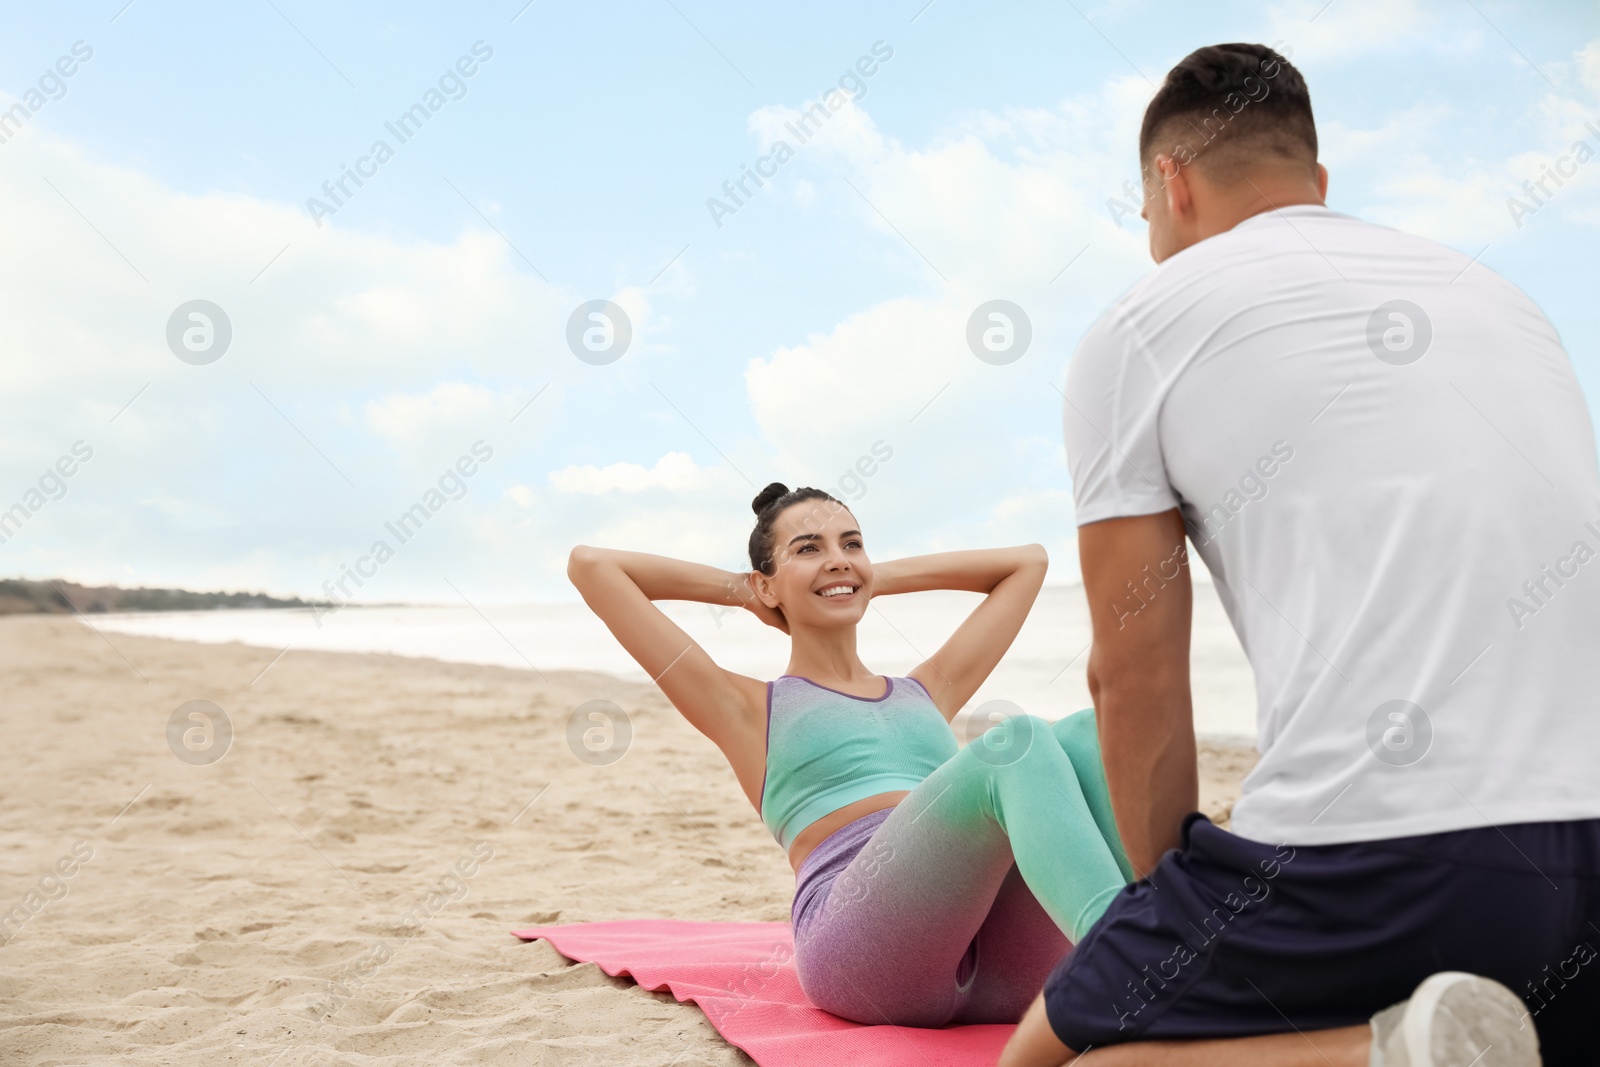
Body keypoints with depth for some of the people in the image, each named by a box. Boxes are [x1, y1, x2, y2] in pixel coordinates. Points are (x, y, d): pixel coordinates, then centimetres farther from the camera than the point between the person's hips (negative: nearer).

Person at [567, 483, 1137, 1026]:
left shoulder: (927, 692, 33)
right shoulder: (750, 709, 21)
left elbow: (1028, 561, 45)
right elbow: (590, 565, 19)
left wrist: (880, 578, 40)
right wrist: (737, 589, 30)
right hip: (862, 945, -5)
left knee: (1087, 731, -20)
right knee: (1017, 743, -28)